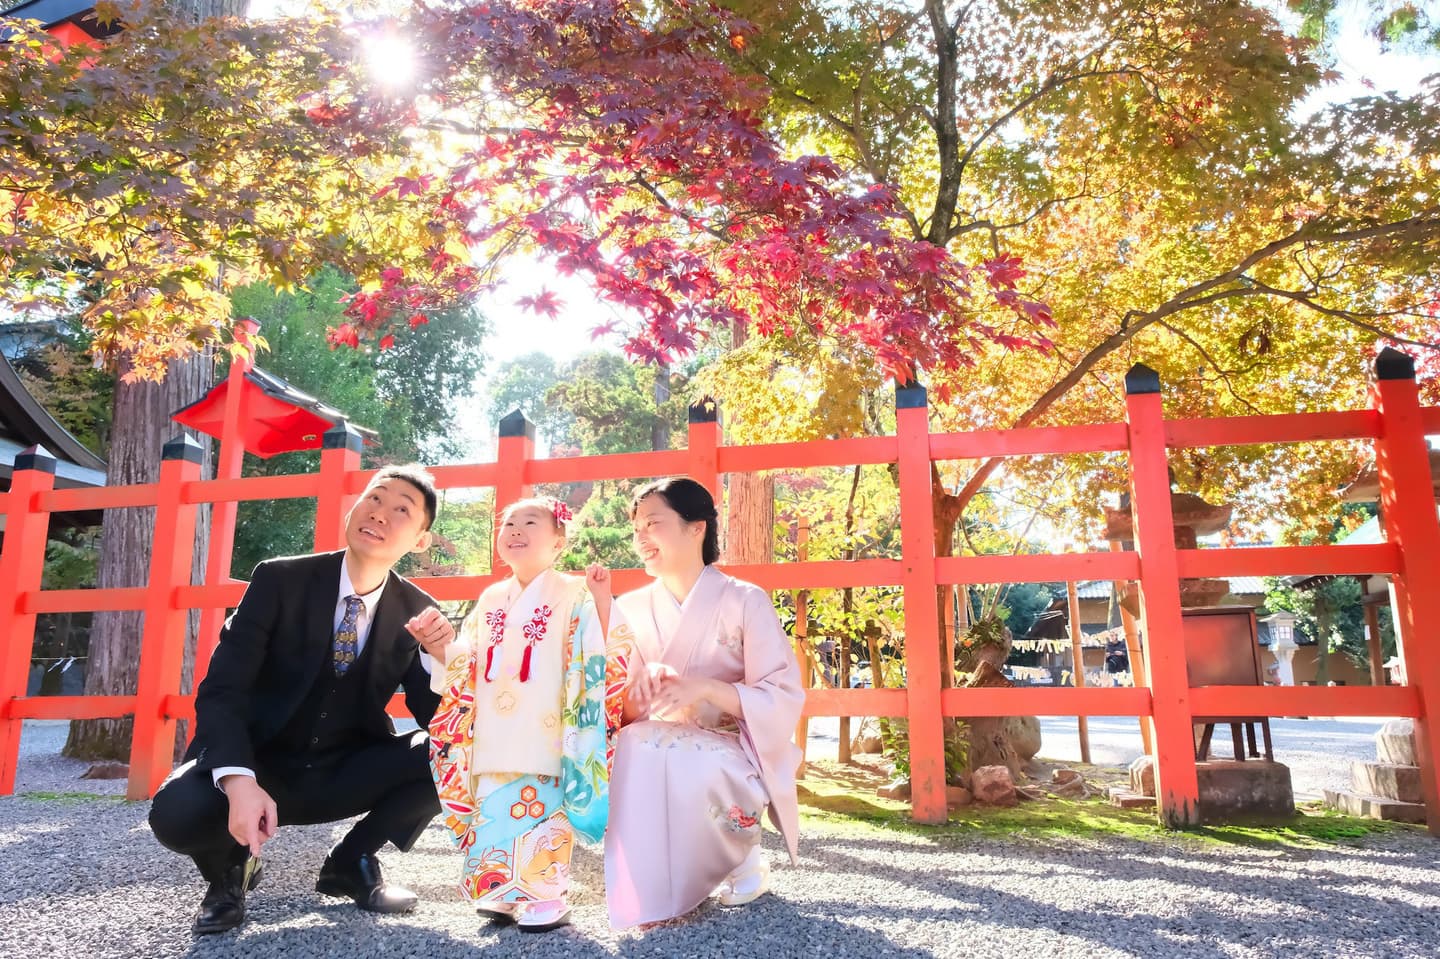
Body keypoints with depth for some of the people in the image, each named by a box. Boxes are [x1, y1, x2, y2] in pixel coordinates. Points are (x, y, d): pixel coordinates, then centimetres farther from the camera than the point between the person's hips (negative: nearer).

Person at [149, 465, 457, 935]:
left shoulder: (417, 611, -6)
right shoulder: (279, 579, -13)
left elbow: (439, 721, -6)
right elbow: (221, 690, -19)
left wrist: (443, 656, -27)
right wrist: (238, 780, -36)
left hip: (346, 774, 2)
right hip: (260, 766, -2)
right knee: (177, 811, -32)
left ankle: (351, 861, 5)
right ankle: (232, 867, 6)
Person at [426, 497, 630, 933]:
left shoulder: (572, 595, -2)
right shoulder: (491, 599, 16)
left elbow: (603, 653, -11)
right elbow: (462, 662, 22)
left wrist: (602, 601, -21)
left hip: (546, 735, -5)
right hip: (495, 738, 6)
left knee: (540, 809, -6)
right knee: (493, 810, 7)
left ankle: (547, 898, 10)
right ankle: (505, 895, 22)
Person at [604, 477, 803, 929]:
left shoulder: (745, 602, -7)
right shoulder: (629, 610, 4)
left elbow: (785, 699, -12)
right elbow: (621, 712, 3)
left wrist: (705, 688, -26)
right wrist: (644, 686, -21)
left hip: (734, 757, -2)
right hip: (662, 755, 3)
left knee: (693, 767, -36)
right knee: (634, 749, -32)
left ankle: (745, 859, -2)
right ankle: (652, 888, -10)